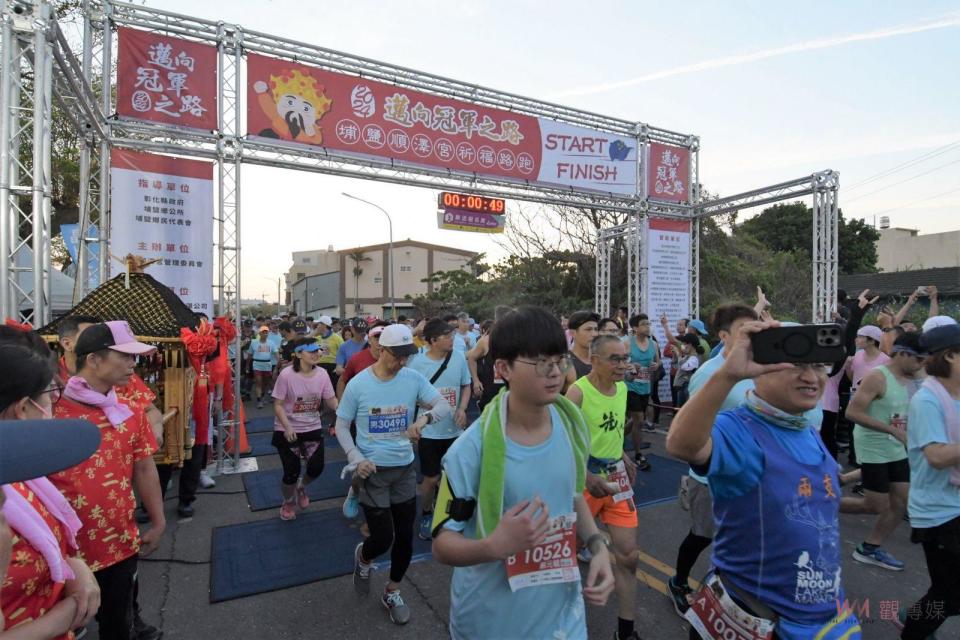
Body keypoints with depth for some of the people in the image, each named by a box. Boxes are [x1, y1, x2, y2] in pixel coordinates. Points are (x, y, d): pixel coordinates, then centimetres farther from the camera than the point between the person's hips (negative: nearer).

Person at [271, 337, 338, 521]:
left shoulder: (322, 374, -8)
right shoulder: (286, 375, -19)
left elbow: (331, 400, -4)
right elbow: (278, 405, -15)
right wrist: (287, 427, -27)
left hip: (313, 428, 3)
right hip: (288, 431, -3)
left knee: (316, 468, 1)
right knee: (292, 472, 2)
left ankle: (301, 486, 38)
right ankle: (288, 502, 36)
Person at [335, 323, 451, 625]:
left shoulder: (414, 379, -8)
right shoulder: (358, 383, -12)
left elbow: (444, 405, -8)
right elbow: (341, 425, -3)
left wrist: (424, 417, -29)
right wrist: (356, 458, -16)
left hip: (405, 467, 3)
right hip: (372, 470, -3)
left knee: (405, 536, 13)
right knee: (383, 538, 0)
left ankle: (392, 593, 39)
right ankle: (362, 558, 39)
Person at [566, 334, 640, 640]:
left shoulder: (622, 388, 2)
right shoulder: (578, 391, -19)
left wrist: (623, 458, 10)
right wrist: (588, 477, -24)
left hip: (616, 476, 6)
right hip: (583, 478, -5)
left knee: (628, 556, 6)